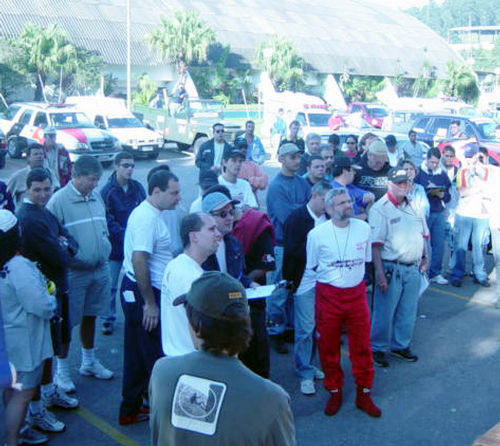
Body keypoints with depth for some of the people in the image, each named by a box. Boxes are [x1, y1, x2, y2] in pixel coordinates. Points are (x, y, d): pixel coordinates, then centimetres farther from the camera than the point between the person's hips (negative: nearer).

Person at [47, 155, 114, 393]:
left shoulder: (96, 196, 7)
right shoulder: (59, 200, -14)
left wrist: (105, 250, 12)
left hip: (100, 269, 6)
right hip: (73, 273, -6)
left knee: (90, 316, 20)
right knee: (67, 321, 4)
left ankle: (89, 362, 37)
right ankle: (61, 370, 20)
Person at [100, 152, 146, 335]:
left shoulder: (137, 187, 4)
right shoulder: (107, 191, -9)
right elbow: (107, 220, -12)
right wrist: (123, 234, -19)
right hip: (115, 244, -3)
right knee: (111, 284, 5)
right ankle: (108, 318, 19)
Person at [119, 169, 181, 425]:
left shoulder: (150, 213, 12)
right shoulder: (147, 217, -20)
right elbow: (139, 262, -27)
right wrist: (150, 303, -23)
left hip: (139, 291, 10)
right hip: (142, 292, -10)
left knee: (138, 354, 17)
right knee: (156, 355, 1)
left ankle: (130, 409, 28)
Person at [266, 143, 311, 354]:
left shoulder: (302, 182, 9)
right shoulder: (276, 186, -12)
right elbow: (288, 216, -21)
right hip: (283, 244, -7)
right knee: (280, 289, 0)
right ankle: (275, 331, 13)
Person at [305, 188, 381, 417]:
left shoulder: (363, 228, 0)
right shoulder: (317, 234, -8)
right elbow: (310, 268, 5)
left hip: (356, 293, 2)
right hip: (328, 295, -1)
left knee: (362, 346, 7)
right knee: (328, 347, 9)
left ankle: (364, 394, 23)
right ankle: (334, 392, 27)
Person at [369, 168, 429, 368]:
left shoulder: (413, 206, 11)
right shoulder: (380, 208, -11)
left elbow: (423, 234, 22)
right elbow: (375, 243, -16)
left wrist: (424, 257, 13)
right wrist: (379, 272, -20)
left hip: (413, 268, 7)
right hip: (391, 268, -7)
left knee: (408, 311, 15)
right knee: (385, 311, 2)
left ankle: (401, 345, 31)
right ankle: (378, 348, 18)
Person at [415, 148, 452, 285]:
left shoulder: (443, 175, 11)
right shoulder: (418, 172, -1)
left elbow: (448, 197, 11)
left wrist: (441, 194, -10)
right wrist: (427, 191, -18)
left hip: (439, 213, 4)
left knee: (439, 244, 4)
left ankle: (435, 273, 14)